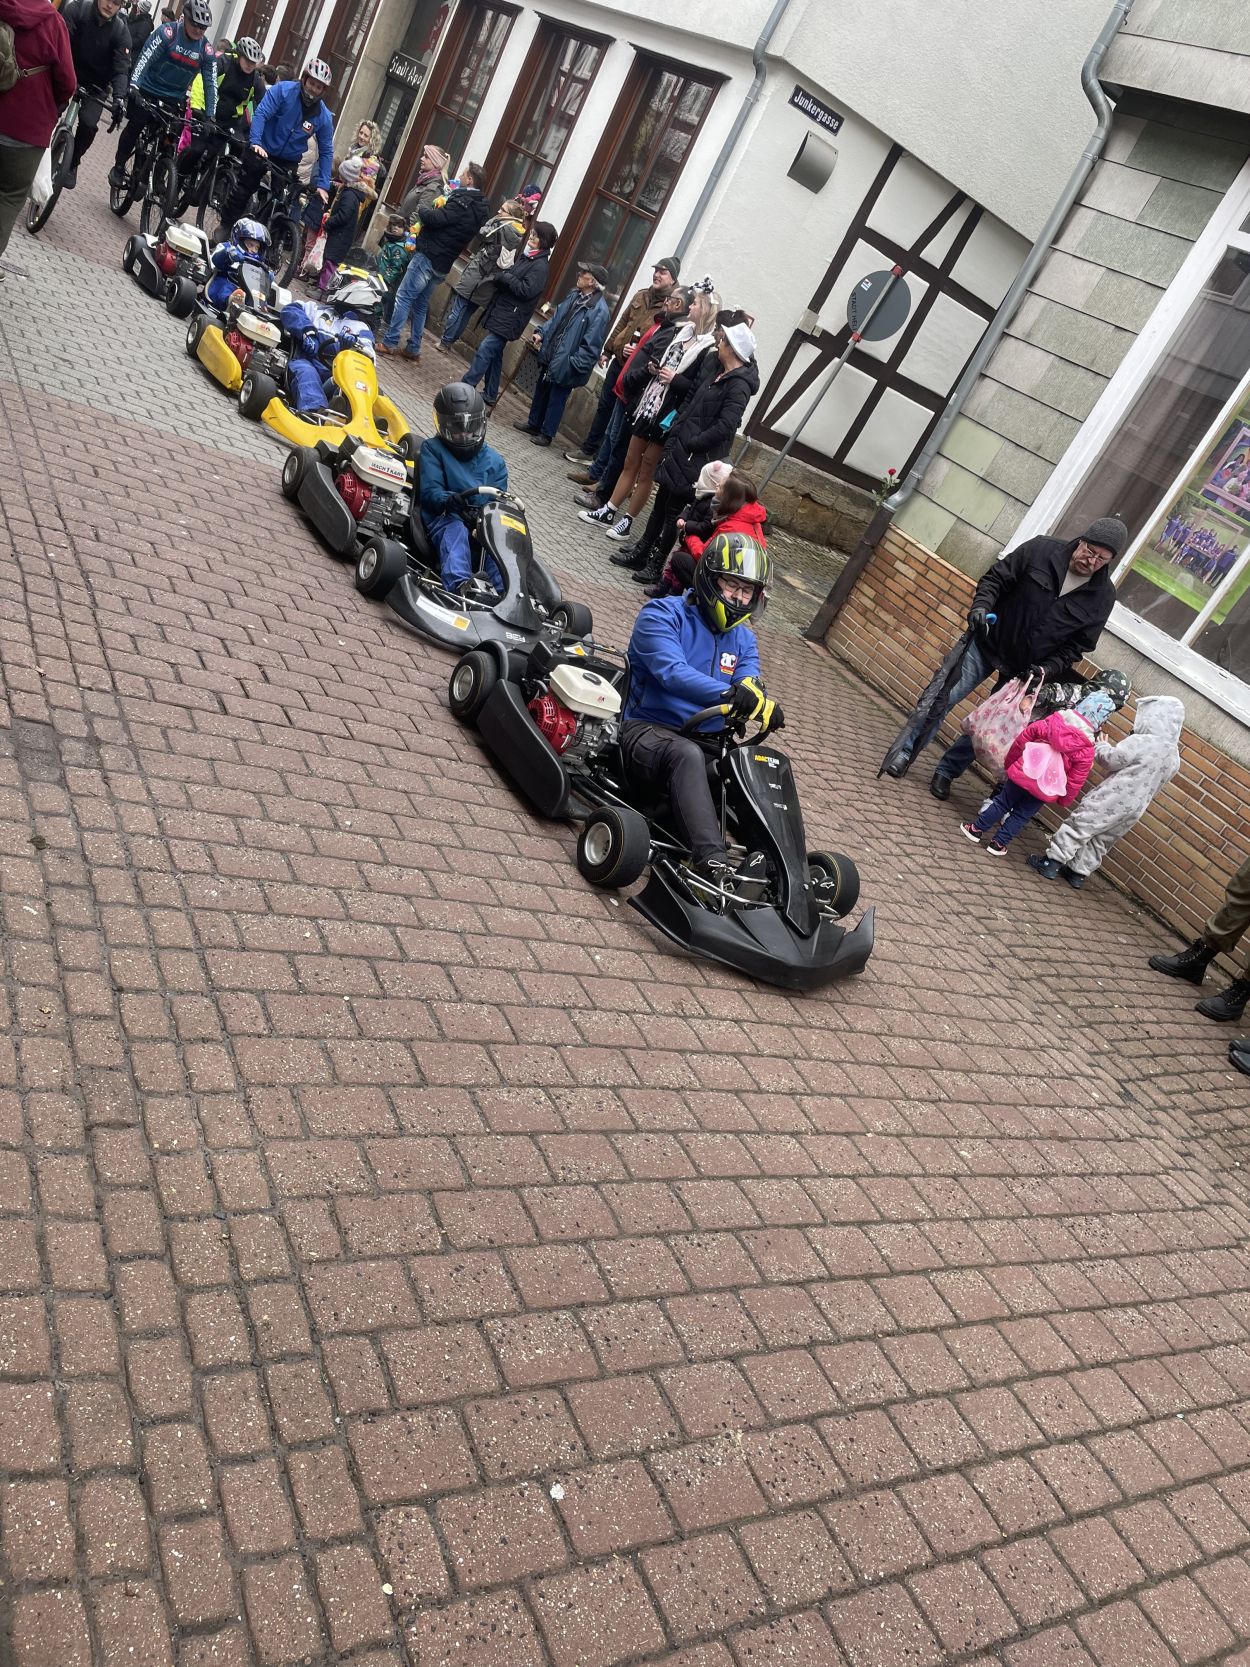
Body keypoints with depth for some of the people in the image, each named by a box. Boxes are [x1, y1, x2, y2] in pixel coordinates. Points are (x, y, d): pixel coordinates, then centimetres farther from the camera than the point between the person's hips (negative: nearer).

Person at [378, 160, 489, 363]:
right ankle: (413, 348, 19)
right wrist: (441, 207, 6)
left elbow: (433, 218, -22)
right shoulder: (481, 208, 11)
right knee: (421, 305, 17)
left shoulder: (462, 202, -16)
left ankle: (390, 342, -4)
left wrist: (424, 210, -3)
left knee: (404, 297, -4)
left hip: (428, 257, -8)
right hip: (443, 265, 8)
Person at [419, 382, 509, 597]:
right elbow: (430, 492, -3)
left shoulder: (494, 460, 20)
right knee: (456, 530, -39)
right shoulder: (432, 449, 10)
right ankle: (460, 584, -64)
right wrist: (451, 500, -27)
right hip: (445, 517, -2)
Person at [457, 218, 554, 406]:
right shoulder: (525, 257, 15)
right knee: (493, 355, 13)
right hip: (500, 313, 9)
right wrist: (501, 272, 2)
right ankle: (490, 398, 21)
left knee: (484, 350, -14)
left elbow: (526, 290, -21)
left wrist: (504, 275, -15)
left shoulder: (541, 266, -12)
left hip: (509, 318, -9)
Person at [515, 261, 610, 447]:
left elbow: (591, 345, -22)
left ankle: (547, 434, 23)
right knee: (541, 391, 21)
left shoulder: (599, 310, -21)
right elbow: (556, 317, 15)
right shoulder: (574, 295, 4)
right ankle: (533, 424, 38)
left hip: (565, 364, -8)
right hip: (550, 355, 8)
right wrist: (542, 332, 2)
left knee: (556, 399, 7)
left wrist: (573, 365, -23)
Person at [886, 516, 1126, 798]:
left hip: (1023, 670, 2)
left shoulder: (1103, 596, -8)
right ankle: (906, 752, 13)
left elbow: (1077, 646, -3)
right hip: (986, 644, -1)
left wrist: (1046, 670, -16)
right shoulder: (1041, 550, -12)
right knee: (942, 699, -4)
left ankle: (947, 771, 23)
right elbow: (996, 578, -5)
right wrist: (981, 605, -24)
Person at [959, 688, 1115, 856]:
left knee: (1002, 802, 19)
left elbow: (1020, 742, -1)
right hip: (1044, 791, -1)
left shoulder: (1049, 723, -8)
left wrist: (1008, 764, 12)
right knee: (1021, 815, 17)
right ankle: (998, 843, 23)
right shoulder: (1086, 750, -12)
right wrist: (1065, 800, 7)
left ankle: (976, 829, 28)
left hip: (1022, 774, 1)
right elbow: (1076, 781, -9)